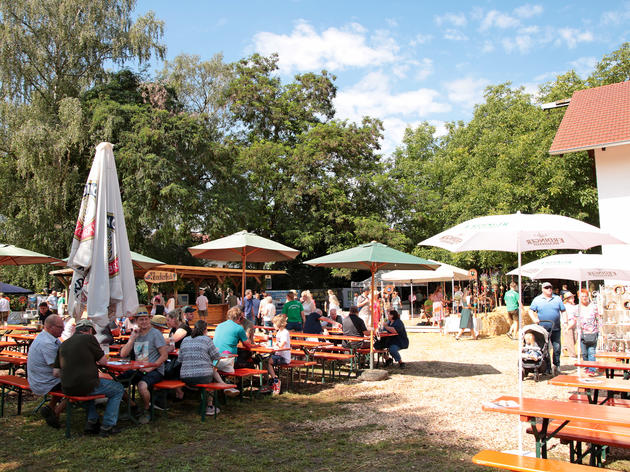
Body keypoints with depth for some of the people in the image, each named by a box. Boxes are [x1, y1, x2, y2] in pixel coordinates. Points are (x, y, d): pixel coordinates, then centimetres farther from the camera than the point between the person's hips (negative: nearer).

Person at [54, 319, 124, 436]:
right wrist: (95, 358, 22)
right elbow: (104, 361, -1)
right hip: (85, 386, -7)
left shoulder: (63, 344, 12)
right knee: (118, 389, 13)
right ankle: (107, 426, 9)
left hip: (66, 389, 7)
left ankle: (91, 422, 28)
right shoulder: (88, 338, -6)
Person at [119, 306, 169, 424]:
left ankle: (147, 411, -5)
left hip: (155, 370, -6)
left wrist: (151, 368, -18)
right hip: (138, 370, 6)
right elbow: (123, 355, 5)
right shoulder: (135, 334, 13)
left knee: (142, 385, -34)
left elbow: (164, 355, -10)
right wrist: (133, 338, -3)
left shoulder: (155, 333, -5)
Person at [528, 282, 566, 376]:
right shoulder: (537, 300, 6)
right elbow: (531, 311, 8)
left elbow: (563, 311, 10)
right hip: (542, 329, -1)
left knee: (557, 347, -2)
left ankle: (556, 365, 13)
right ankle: (547, 368, 10)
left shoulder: (557, 299, 10)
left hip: (555, 329, 1)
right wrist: (534, 319, -8)